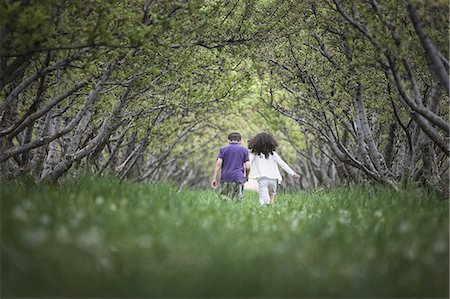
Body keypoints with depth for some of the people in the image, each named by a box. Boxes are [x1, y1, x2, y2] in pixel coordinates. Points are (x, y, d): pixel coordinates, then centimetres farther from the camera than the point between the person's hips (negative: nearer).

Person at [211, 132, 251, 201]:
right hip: (238, 179, 0)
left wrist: (214, 178, -5)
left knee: (223, 198, 4)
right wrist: (246, 177, 22)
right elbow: (247, 167, 3)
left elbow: (218, 163, -3)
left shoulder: (223, 149, 10)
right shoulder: (244, 150, 9)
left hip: (225, 178, 1)